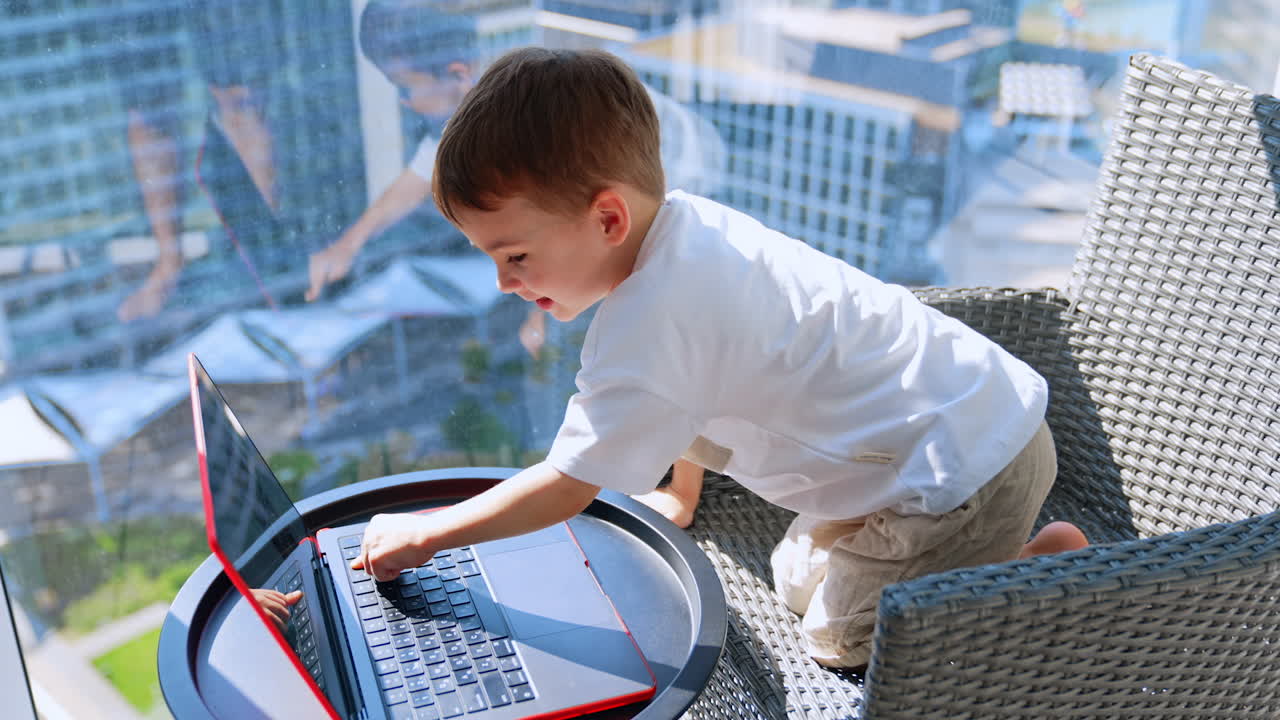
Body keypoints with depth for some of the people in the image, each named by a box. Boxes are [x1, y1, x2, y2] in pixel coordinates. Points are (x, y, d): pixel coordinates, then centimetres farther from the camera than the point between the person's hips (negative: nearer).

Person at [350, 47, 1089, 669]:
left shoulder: (648, 325, -30)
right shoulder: (686, 223, -1)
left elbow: (566, 488, -20)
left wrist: (422, 533, -7)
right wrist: (679, 497, 26)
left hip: (964, 472, -9)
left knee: (842, 640, 5)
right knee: (798, 582, 18)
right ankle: (1005, 541, 23)